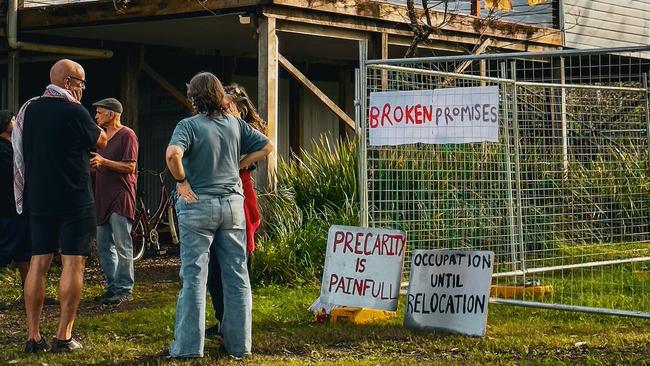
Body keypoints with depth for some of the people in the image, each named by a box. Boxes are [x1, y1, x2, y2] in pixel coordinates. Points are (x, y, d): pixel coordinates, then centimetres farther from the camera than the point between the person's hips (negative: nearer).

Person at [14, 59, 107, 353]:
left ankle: (33, 336, 6)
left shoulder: (29, 109, 7)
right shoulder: (74, 112, -12)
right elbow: (101, 141, 3)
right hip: (74, 202, -6)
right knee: (73, 263, -2)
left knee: (38, 263, 7)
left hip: (38, 200, 6)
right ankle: (63, 336, -3)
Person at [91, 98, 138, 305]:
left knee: (122, 246, -7)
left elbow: (130, 167, -13)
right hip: (102, 198, 9)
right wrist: (92, 164, 6)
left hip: (120, 198, -9)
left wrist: (104, 162, -21)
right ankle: (112, 286, 15)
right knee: (104, 246, 8)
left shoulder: (127, 135, -6)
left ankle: (124, 289, -4)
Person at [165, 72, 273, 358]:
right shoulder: (235, 124, 5)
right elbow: (266, 146, 12)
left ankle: (188, 345, 2)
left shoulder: (189, 125, -9)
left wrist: (182, 182, -12)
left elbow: (173, 154, -27)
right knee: (237, 275, 9)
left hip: (198, 205, -4)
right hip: (232, 203, 4)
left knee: (194, 276, 1)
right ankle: (239, 343, 13)